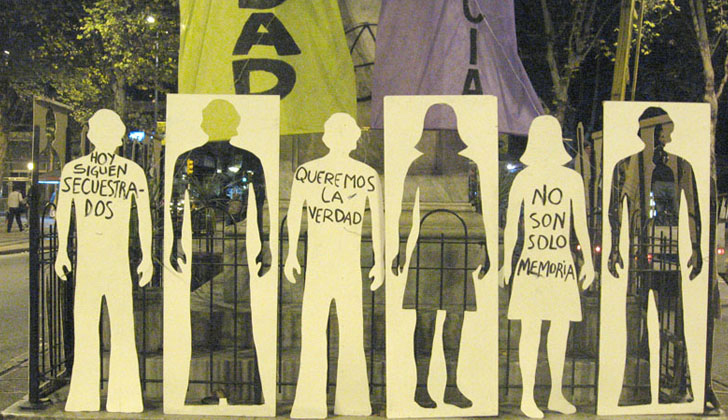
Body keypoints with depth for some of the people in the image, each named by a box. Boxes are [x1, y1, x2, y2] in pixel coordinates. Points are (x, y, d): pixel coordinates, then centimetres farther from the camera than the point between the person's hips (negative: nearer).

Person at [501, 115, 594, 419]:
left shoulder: (572, 179, 6)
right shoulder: (523, 178, -2)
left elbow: (580, 223, 12)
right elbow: (510, 223, 0)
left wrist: (588, 261, 9)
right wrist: (507, 262, -4)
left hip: (563, 264, 4)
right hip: (531, 264, -4)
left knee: (561, 329, 10)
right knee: (531, 330, -2)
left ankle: (556, 395, 24)